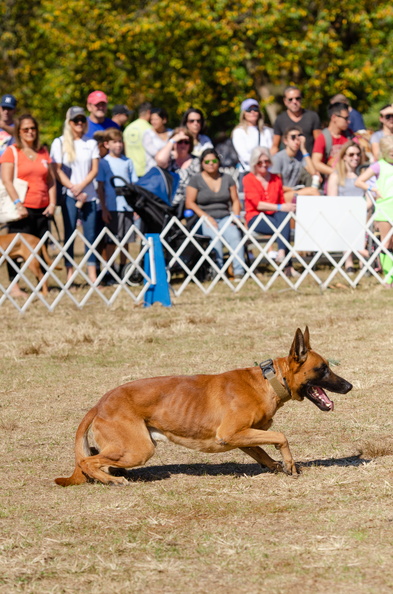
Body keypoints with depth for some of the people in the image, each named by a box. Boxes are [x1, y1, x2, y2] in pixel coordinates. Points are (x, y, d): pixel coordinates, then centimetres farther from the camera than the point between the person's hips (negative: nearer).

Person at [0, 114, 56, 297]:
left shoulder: (43, 152, 15)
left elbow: (51, 179, 16)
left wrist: (52, 203, 4)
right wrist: (18, 204, -15)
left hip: (42, 209, 5)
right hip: (22, 209, -5)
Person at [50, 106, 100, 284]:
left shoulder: (91, 143, 11)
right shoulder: (59, 143, 4)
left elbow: (95, 169, 4)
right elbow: (57, 170, -2)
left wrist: (81, 186, -11)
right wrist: (73, 189, -10)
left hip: (88, 194, 2)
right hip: (69, 195, -2)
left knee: (90, 234, 0)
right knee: (69, 234, -2)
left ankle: (92, 274, 0)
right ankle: (69, 273, -1)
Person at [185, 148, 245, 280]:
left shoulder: (227, 179, 16)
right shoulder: (196, 180, 5)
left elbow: (235, 201, 17)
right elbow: (189, 203, -3)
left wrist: (236, 217, -2)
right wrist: (207, 217, -13)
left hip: (225, 218, 2)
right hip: (205, 219, -2)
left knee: (234, 235, -29)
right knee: (215, 237, -35)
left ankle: (239, 271, -35)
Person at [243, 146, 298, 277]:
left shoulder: (276, 179, 18)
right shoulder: (249, 179, 1)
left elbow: (282, 202, 15)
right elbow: (258, 204, -12)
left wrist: (288, 208, -10)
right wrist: (280, 208, -24)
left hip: (275, 217, 4)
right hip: (256, 219, -4)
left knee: (283, 216, -35)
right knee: (284, 227, -33)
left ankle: (282, 252, -50)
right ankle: (288, 266, -41)